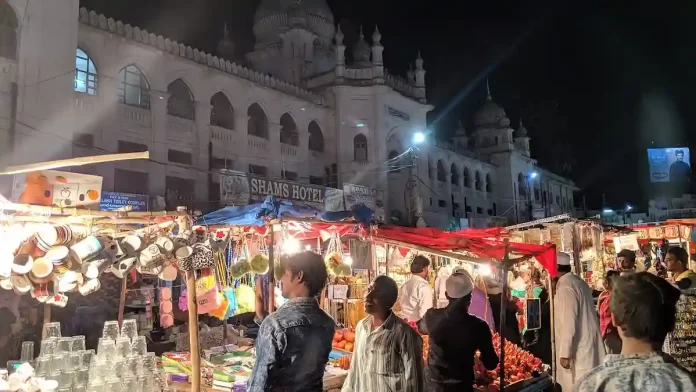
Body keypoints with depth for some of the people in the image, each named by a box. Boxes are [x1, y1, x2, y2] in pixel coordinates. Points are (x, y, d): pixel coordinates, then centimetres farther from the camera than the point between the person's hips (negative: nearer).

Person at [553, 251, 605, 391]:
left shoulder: (565, 287, -19)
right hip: (585, 342, 9)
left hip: (577, 347, -9)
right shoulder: (578, 282, 10)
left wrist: (565, 353, -20)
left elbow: (569, 323, -23)